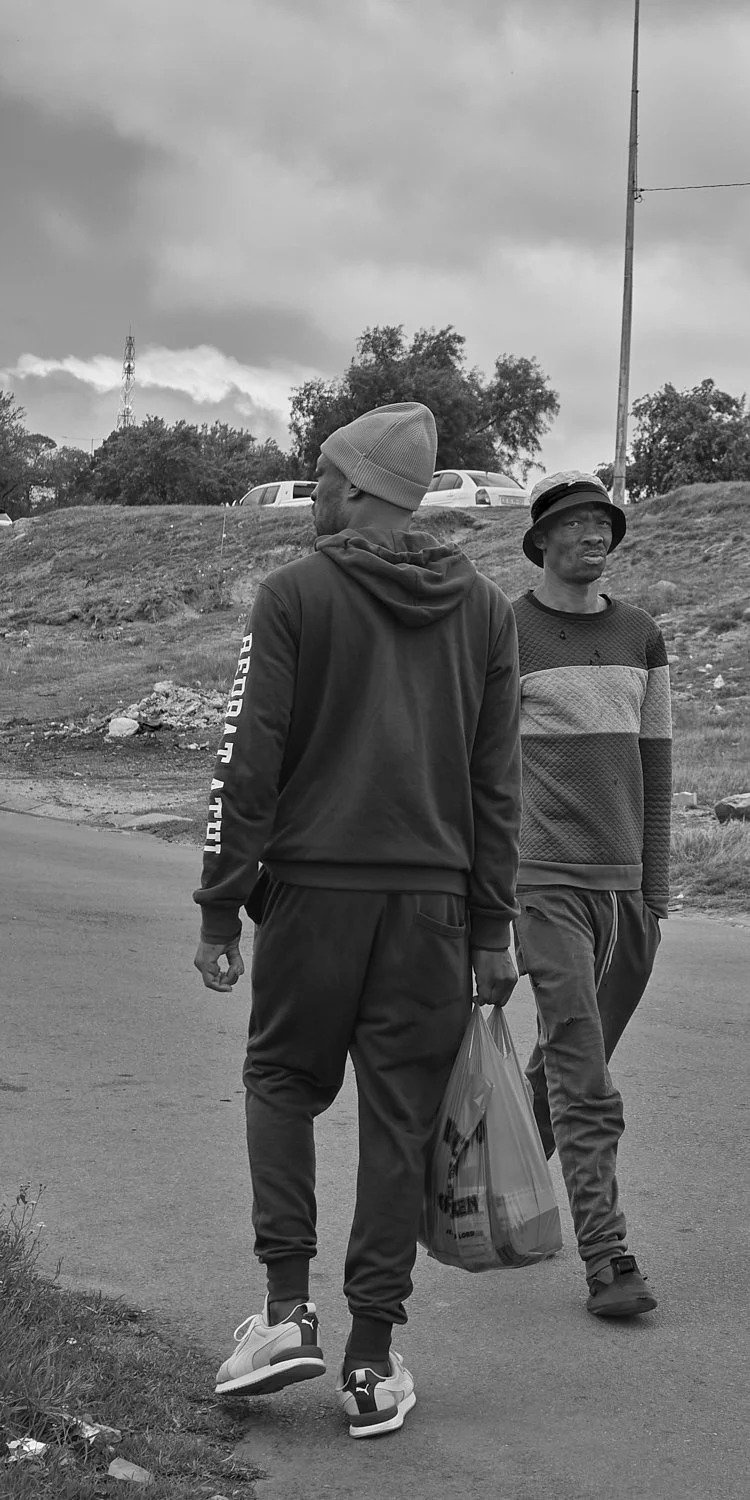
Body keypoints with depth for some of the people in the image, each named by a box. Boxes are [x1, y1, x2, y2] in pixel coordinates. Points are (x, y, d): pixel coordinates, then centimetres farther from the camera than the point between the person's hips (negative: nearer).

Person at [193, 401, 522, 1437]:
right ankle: (373, 1361, 10)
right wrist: (494, 930, 9)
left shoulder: (296, 594, -4)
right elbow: (497, 783, 6)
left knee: (282, 1080, 16)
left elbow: (250, 760, -7)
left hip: (314, 886, -2)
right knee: (398, 1120, 7)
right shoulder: (486, 610, 7)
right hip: (435, 900, 3)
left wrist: (221, 905, -2)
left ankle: (287, 1309, 4)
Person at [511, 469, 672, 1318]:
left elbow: (655, 768, 17)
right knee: (584, 1084, -9)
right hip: (545, 880, -5)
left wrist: (657, 890, 13)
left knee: (569, 1062, 13)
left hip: (623, 883, 5)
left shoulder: (641, 638, 14)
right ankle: (607, 1261, -8)